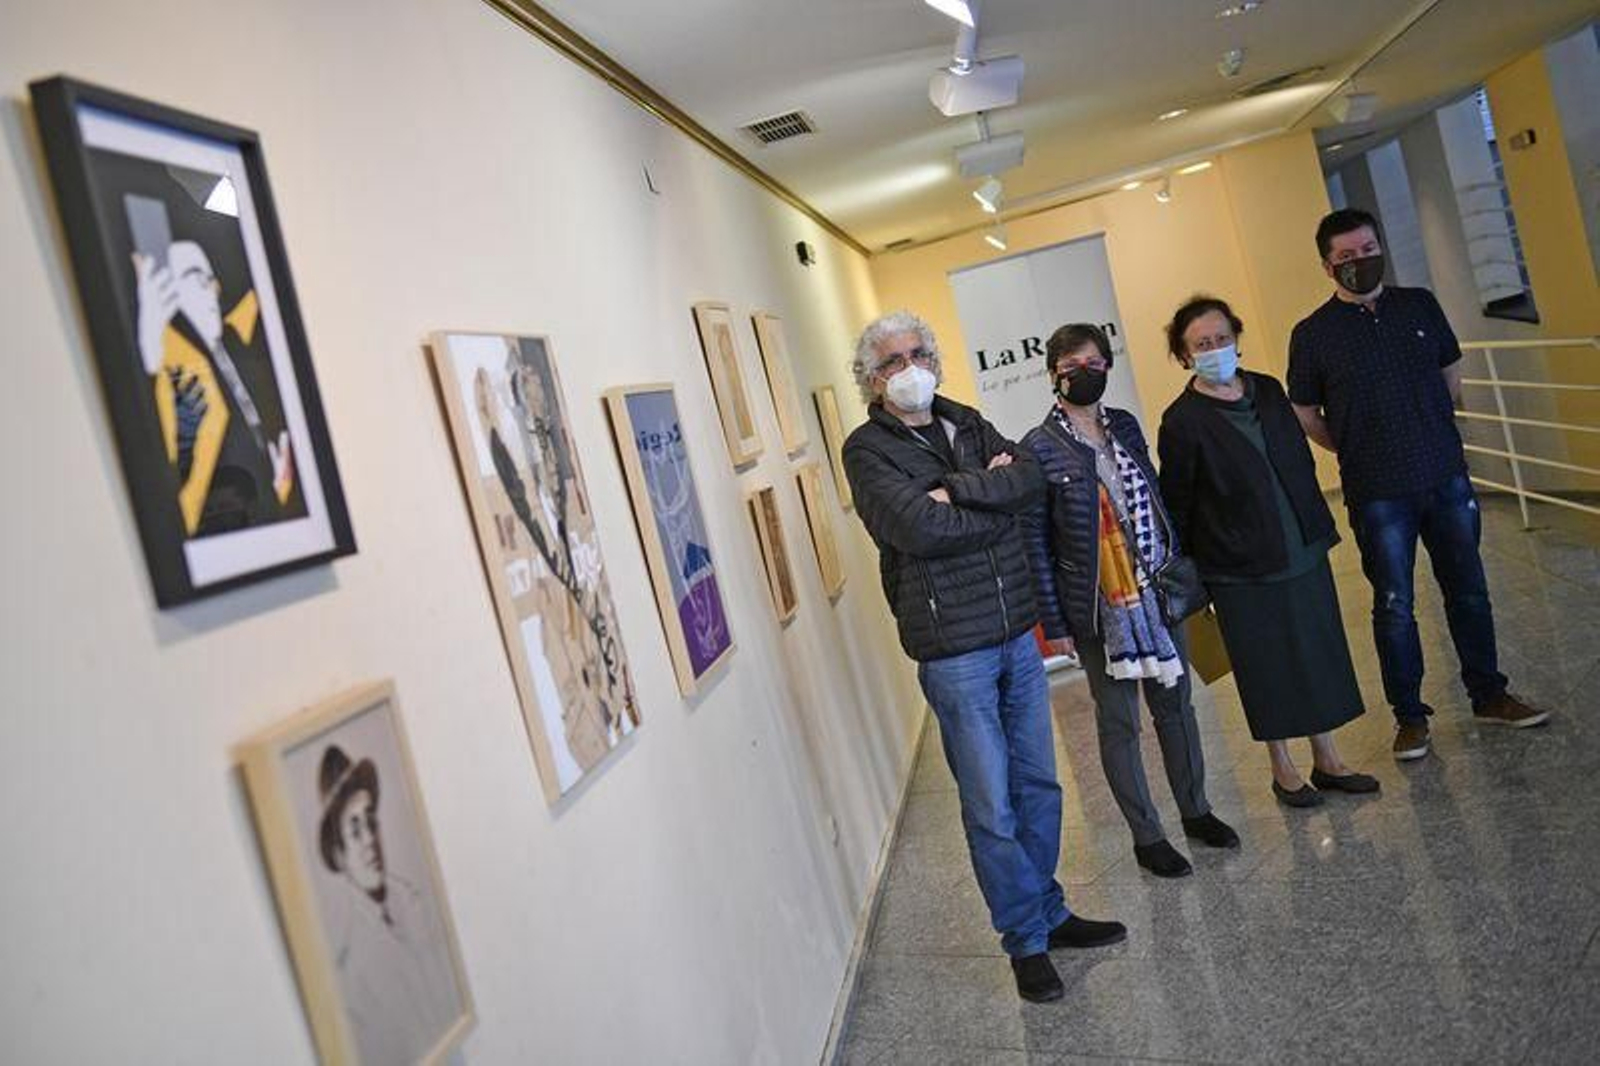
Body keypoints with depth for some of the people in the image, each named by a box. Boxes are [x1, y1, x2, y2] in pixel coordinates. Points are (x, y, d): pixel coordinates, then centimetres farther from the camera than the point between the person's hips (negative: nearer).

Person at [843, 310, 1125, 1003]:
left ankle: (1049, 913, 34)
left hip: (1017, 632, 6)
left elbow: (1029, 478, -4)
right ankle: (1027, 940, 21)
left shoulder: (966, 424, 11)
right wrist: (996, 499, -9)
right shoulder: (867, 450, -7)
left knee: (1039, 786, 16)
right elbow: (918, 528, -22)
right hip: (953, 651, -6)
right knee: (992, 808, 3)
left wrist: (955, 490, -16)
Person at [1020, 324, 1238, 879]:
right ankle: (1147, 837, 22)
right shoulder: (1038, 448, -11)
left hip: (1156, 592, 5)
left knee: (1175, 703, 17)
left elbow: (1155, 498, 12)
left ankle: (1195, 811, 37)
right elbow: (1035, 542, -10)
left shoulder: (1125, 426, 5)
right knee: (1118, 722, 7)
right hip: (1098, 607, -5)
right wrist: (1054, 623, -10)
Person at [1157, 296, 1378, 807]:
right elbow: (1176, 506, -8)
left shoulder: (1267, 390, 4)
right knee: (1266, 671, 6)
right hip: (1241, 573, -5)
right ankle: (1283, 770, 24)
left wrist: (1320, 527, 13)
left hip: (1304, 553, 6)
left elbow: (1301, 462, 14)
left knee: (1319, 654, 13)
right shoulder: (1182, 421, -13)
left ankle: (1327, 760, 29)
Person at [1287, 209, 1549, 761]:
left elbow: (1451, 372, 17)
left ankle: (1489, 694, 30)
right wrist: (1361, 453, 3)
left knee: (1468, 591, 13)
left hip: (1447, 477, 4)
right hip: (1378, 494, -3)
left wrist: (1434, 435, 13)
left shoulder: (1420, 305, 5)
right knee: (1394, 606, 5)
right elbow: (1305, 415, 0)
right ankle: (1409, 715, 18)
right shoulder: (1312, 333, -6)